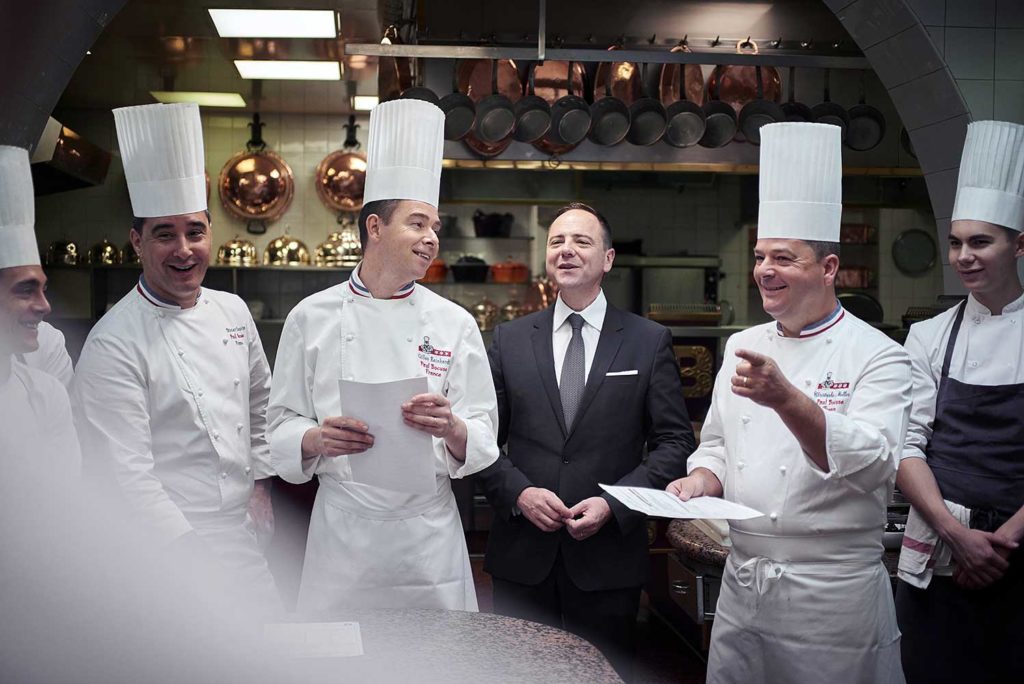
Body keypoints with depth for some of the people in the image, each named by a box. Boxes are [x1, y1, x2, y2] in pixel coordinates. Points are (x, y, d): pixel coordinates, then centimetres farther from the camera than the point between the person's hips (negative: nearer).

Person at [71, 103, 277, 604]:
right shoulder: (113, 345, -16)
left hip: (242, 541, 6)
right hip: (165, 551, -6)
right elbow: (126, 476, -18)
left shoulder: (232, 311, 5)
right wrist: (193, 554, -18)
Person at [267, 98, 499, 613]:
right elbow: (281, 426, 3)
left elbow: (482, 434, 1)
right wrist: (317, 439, -18)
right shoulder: (311, 317, 1)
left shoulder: (453, 323, 2)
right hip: (342, 527, 0)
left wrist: (451, 429, -20)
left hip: (429, 529, 1)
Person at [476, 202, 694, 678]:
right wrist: (519, 492, -12)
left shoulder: (650, 341, 1)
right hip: (521, 557, 1)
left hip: (609, 560, -1)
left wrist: (614, 504, -12)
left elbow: (674, 441, -1)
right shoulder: (510, 339, 5)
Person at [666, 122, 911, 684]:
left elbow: (872, 464, -22)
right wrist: (699, 482, -6)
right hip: (741, 581, 5)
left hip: (832, 592, -5)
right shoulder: (743, 346, 9)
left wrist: (786, 399, -34)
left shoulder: (877, 356, -9)